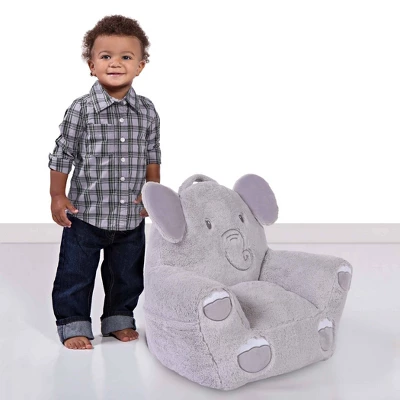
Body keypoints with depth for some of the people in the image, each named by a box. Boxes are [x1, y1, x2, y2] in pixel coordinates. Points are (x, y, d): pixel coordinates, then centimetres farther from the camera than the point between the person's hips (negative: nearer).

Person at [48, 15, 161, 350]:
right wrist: (57, 197, -5)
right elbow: (62, 155, -6)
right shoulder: (81, 110, -11)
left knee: (127, 275, 17)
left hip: (131, 217, 4)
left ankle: (119, 319, 36)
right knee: (76, 275, 7)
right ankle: (74, 324, 25)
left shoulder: (147, 112, 0)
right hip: (85, 215, -3)